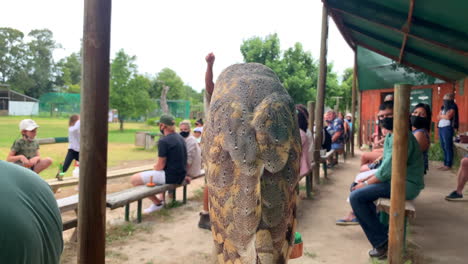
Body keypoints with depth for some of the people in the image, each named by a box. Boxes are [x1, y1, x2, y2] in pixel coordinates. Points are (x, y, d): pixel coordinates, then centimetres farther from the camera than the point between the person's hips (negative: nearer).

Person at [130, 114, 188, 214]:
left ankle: (157, 203, 6)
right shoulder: (180, 137, 7)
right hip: (181, 176, 9)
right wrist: (157, 165, 17)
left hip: (170, 177, -9)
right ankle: (163, 199, 32)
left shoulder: (163, 141, -19)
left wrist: (155, 167, 5)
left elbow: (160, 166, -18)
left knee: (134, 179, -1)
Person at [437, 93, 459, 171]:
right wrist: (444, 116, -6)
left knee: (448, 147, -8)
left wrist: (441, 115, 3)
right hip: (440, 128, 8)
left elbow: (448, 116, -15)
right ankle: (445, 163, 12)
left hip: (447, 128, -8)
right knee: (443, 147, 8)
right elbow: (438, 118, 12)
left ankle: (448, 165, -7)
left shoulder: (452, 107, -2)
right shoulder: (443, 107, 19)